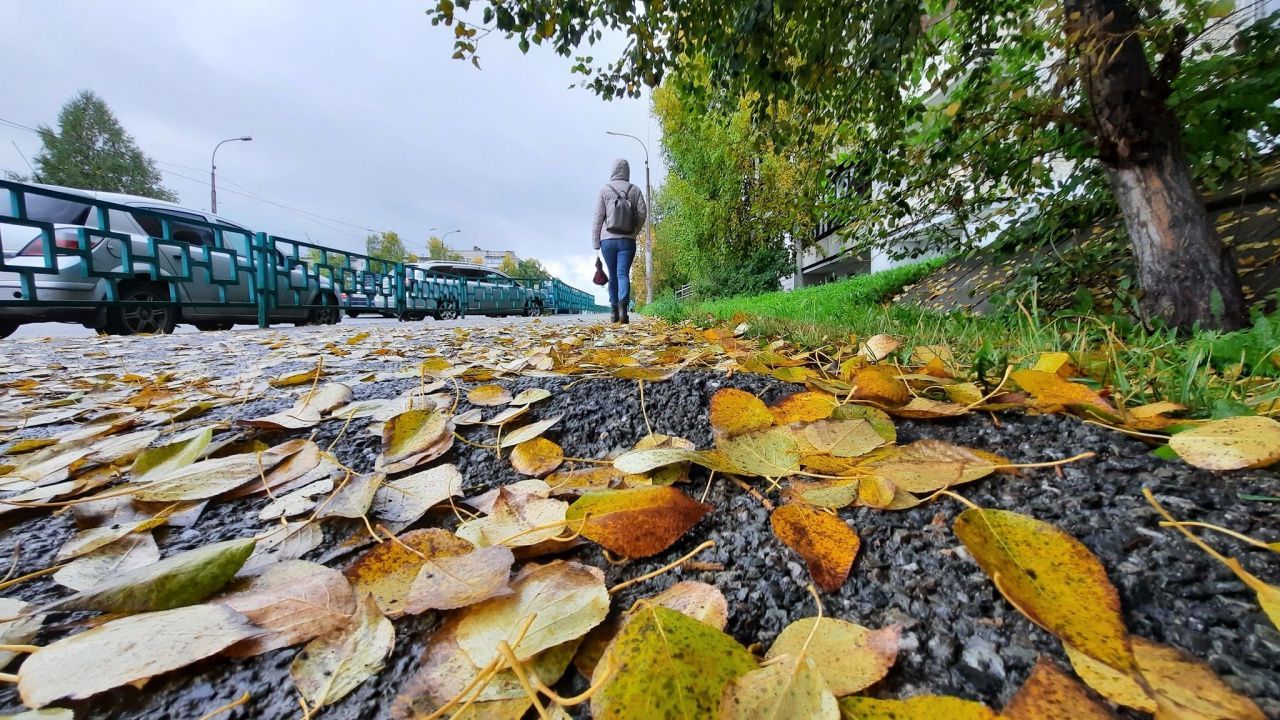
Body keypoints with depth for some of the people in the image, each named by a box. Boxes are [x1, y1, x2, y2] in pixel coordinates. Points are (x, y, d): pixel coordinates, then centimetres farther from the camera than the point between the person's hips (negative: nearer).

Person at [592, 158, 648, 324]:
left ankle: (615, 311, 14)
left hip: (608, 240, 0)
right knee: (623, 274, -5)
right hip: (627, 241, 0)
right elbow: (643, 213, 2)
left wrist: (595, 242, 2)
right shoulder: (635, 190, 6)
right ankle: (623, 306, -28)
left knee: (613, 276, 10)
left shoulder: (605, 189, 3)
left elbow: (598, 217, 0)